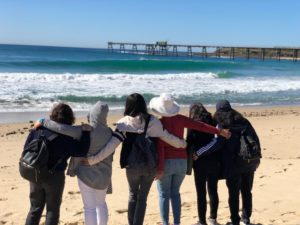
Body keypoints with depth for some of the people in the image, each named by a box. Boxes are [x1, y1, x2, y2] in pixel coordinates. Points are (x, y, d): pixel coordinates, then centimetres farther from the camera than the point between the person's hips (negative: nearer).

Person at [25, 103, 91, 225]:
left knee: (35, 208, 18)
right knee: (52, 210, 12)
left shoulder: (38, 129, -1)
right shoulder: (66, 137, -15)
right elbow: (81, 152, -19)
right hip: (55, 176, -4)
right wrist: (85, 132, -17)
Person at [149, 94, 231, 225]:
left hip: (166, 162, -4)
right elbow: (201, 126, 1)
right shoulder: (180, 119, -1)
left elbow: (159, 147, -16)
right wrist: (219, 132, 10)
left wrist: (160, 168, -14)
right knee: (175, 193, 18)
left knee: (164, 195, 7)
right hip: (181, 161, 4)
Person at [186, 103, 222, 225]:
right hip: (215, 161, 4)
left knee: (201, 193, 2)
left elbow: (189, 145, -7)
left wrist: (187, 164, -2)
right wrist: (220, 159, 13)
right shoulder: (213, 122, 5)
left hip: (200, 162, -4)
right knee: (213, 191, 15)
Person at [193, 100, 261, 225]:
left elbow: (216, 143, -20)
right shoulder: (244, 122, 6)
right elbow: (255, 139, 7)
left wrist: (198, 153, -15)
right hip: (249, 163, 5)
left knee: (233, 194, 5)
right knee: (247, 192, 17)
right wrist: (257, 157, 17)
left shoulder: (222, 125, -10)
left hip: (233, 164, -5)